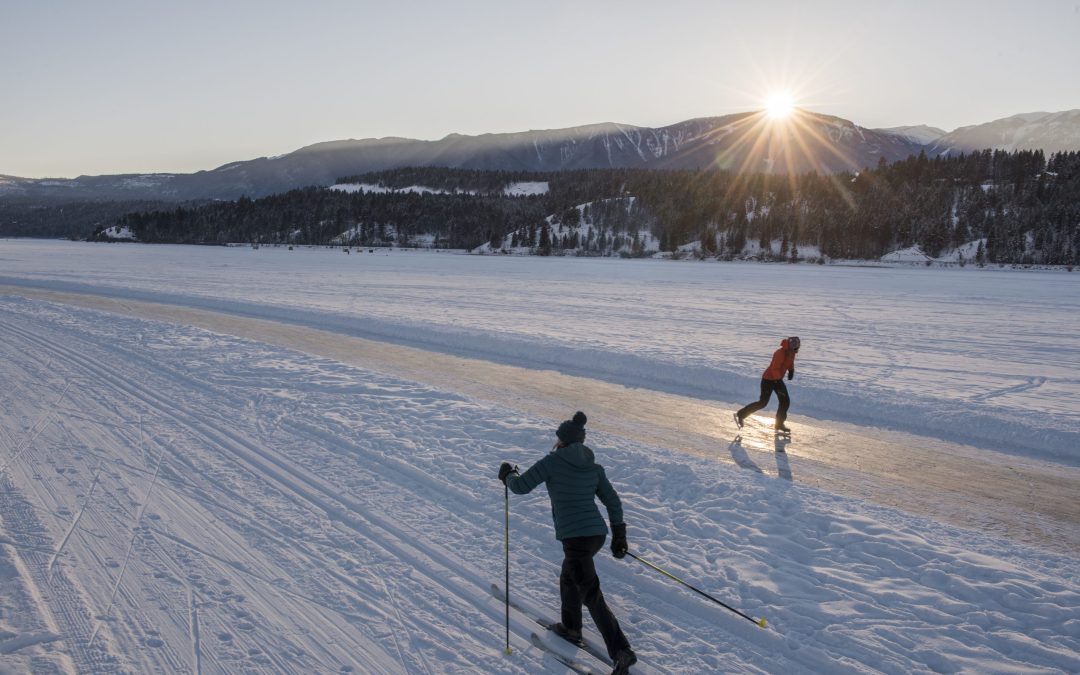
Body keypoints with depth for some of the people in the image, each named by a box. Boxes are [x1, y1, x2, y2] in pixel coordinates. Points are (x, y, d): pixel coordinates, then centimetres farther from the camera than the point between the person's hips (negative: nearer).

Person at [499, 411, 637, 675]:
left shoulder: (553, 461, -5)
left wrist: (507, 475, 18)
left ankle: (622, 651, -7)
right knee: (568, 579, 29)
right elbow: (613, 502, 11)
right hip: (597, 533, 7)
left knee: (592, 596, -3)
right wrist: (619, 535, 19)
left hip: (575, 537, -7)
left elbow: (521, 487, -3)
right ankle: (571, 628, 45)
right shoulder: (594, 467, 12)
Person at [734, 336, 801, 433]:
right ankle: (740, 415, 7)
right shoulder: (780, 353, -29)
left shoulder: (791, 353, -3)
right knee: (763, 403, -6)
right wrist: (779, 382, -38)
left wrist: (791, 370, -2)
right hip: (768, 379, -8)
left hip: (778, 379, 8)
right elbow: (775, 369, -33)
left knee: (785, 401, 5)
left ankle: (779, 424, 20)